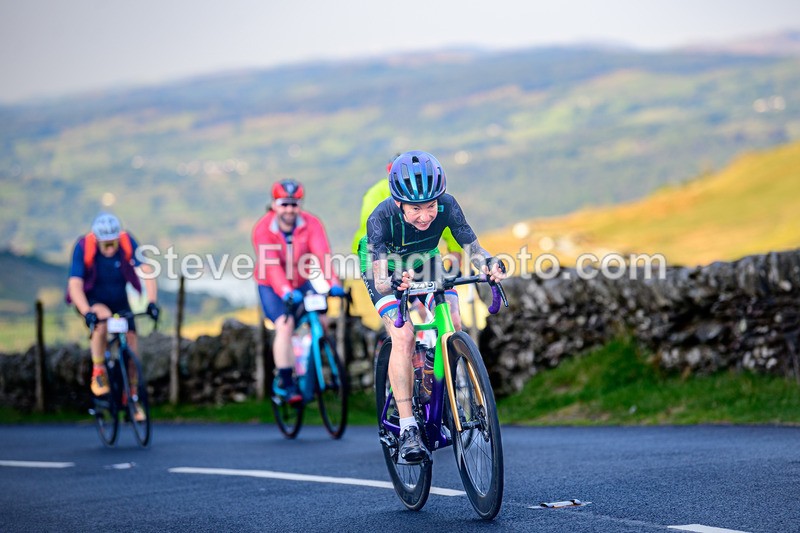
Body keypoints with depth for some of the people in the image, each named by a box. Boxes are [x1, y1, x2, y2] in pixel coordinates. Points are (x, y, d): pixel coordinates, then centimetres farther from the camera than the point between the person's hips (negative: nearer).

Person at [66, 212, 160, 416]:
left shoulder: (127, 242, -23)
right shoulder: (83, 248, -27)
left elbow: (147, 271, -28)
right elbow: (75, 285, -33)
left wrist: (152, 302, -42)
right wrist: (87, 312, -47)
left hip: (119, 300, 3)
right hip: (92, 300, -3)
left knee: (131, 342, -8)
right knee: (103, 318, -35)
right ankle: (98, 372, -18)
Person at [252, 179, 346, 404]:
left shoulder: (311, 224, -18)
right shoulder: (263, 229, -23)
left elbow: (322, 254, -32)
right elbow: (271, 266, -36)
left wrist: (333, 283, -49)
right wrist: (286, 292, -52)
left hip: (301, 283, 3)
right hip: (272, 287, -3)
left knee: (319, 322, -14)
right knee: (285, 325, -23)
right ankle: (285, 382, -16)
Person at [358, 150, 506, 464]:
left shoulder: (447, 206, -30)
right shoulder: (381, 219, -37)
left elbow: (472, 247, -25)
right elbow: (380, 282, -40)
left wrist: (490, 263, -47)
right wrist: (395, 281, -63)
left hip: (425, 264, 3)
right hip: (385, 270, -3)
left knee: (453, 326, -19)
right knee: (403, 336, -25)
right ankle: (407, 430, -23)